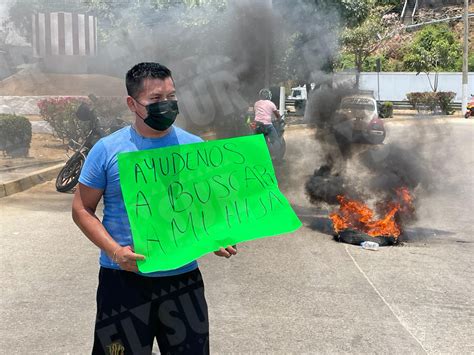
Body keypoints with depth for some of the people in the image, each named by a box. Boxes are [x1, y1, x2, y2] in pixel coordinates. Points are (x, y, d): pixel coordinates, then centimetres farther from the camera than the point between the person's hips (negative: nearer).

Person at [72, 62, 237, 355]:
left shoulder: (195, 147, 1)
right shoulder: (107, 150, -5)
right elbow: (82, 209, -1)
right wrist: (114, 250, -16)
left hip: (184, 276, 2)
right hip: (124, 278, -1)